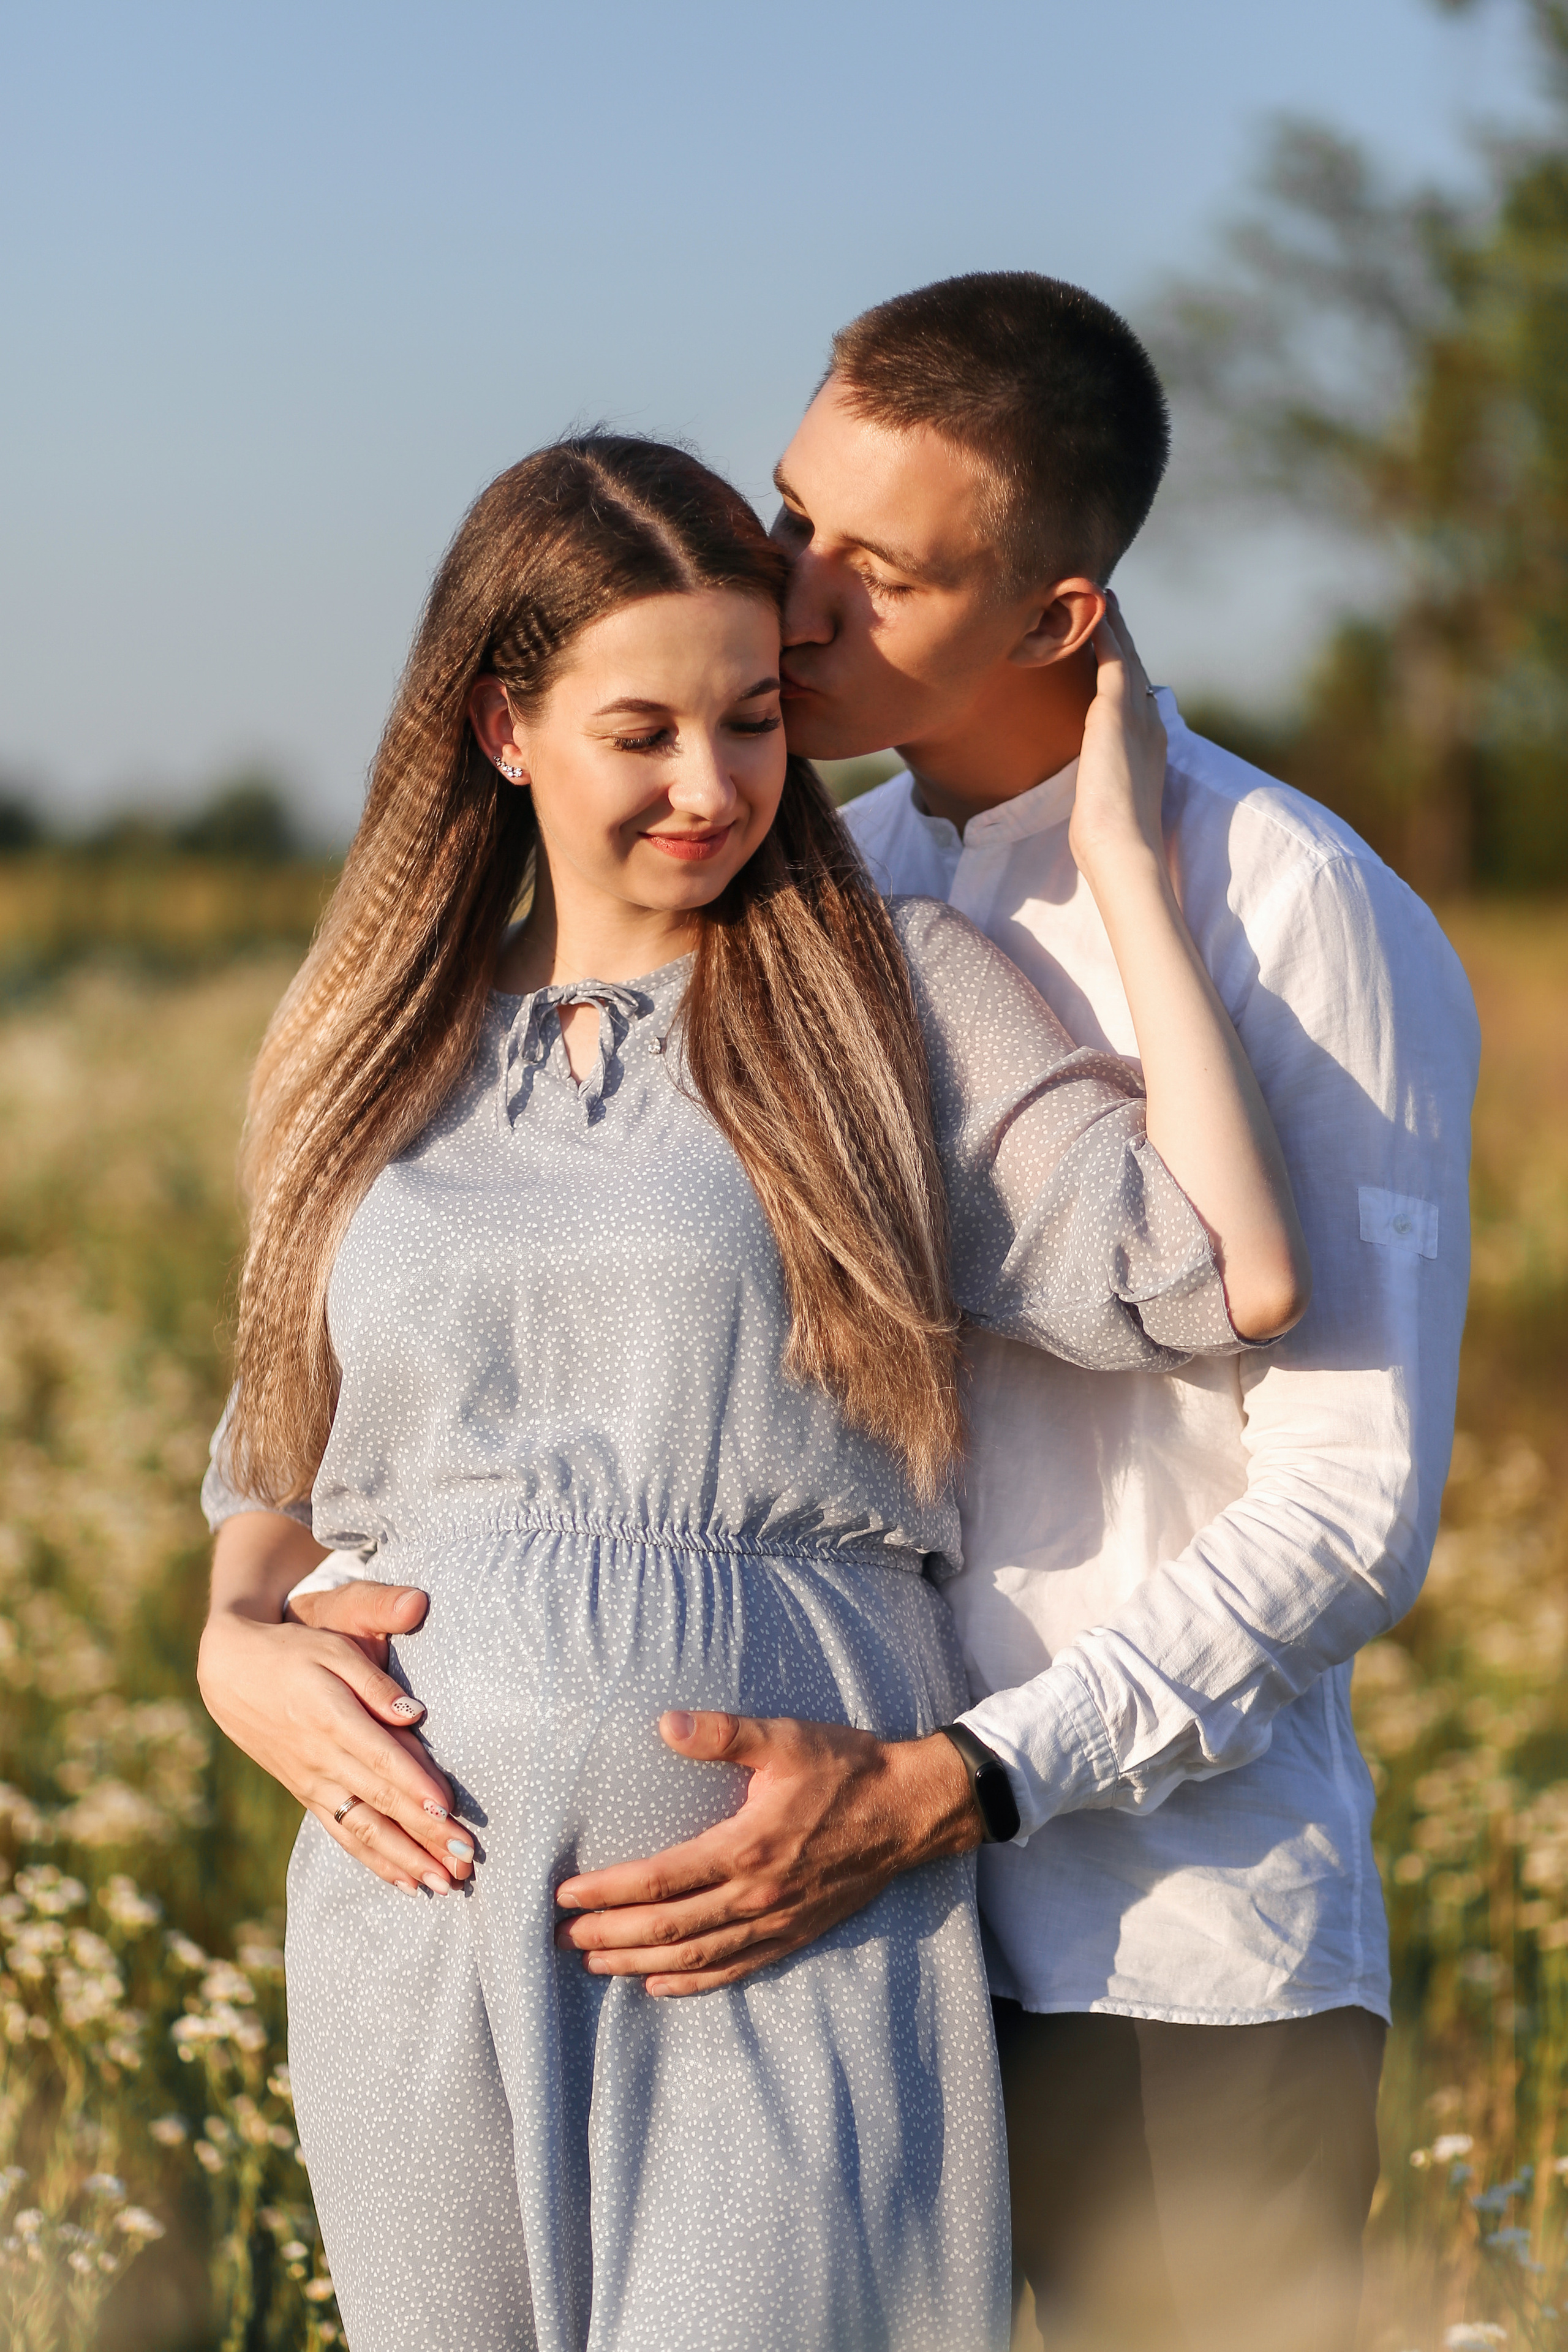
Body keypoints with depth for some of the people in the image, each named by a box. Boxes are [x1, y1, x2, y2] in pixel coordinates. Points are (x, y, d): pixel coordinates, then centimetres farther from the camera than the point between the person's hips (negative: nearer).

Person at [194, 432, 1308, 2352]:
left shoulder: (891, 993, 3)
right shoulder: (385, 1057, 13)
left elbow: (1229, 1277, -11)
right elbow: (271, 1474, 22)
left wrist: (1122, 865, -4)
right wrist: (240, 1657, -1)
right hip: (427, 1903, 4)